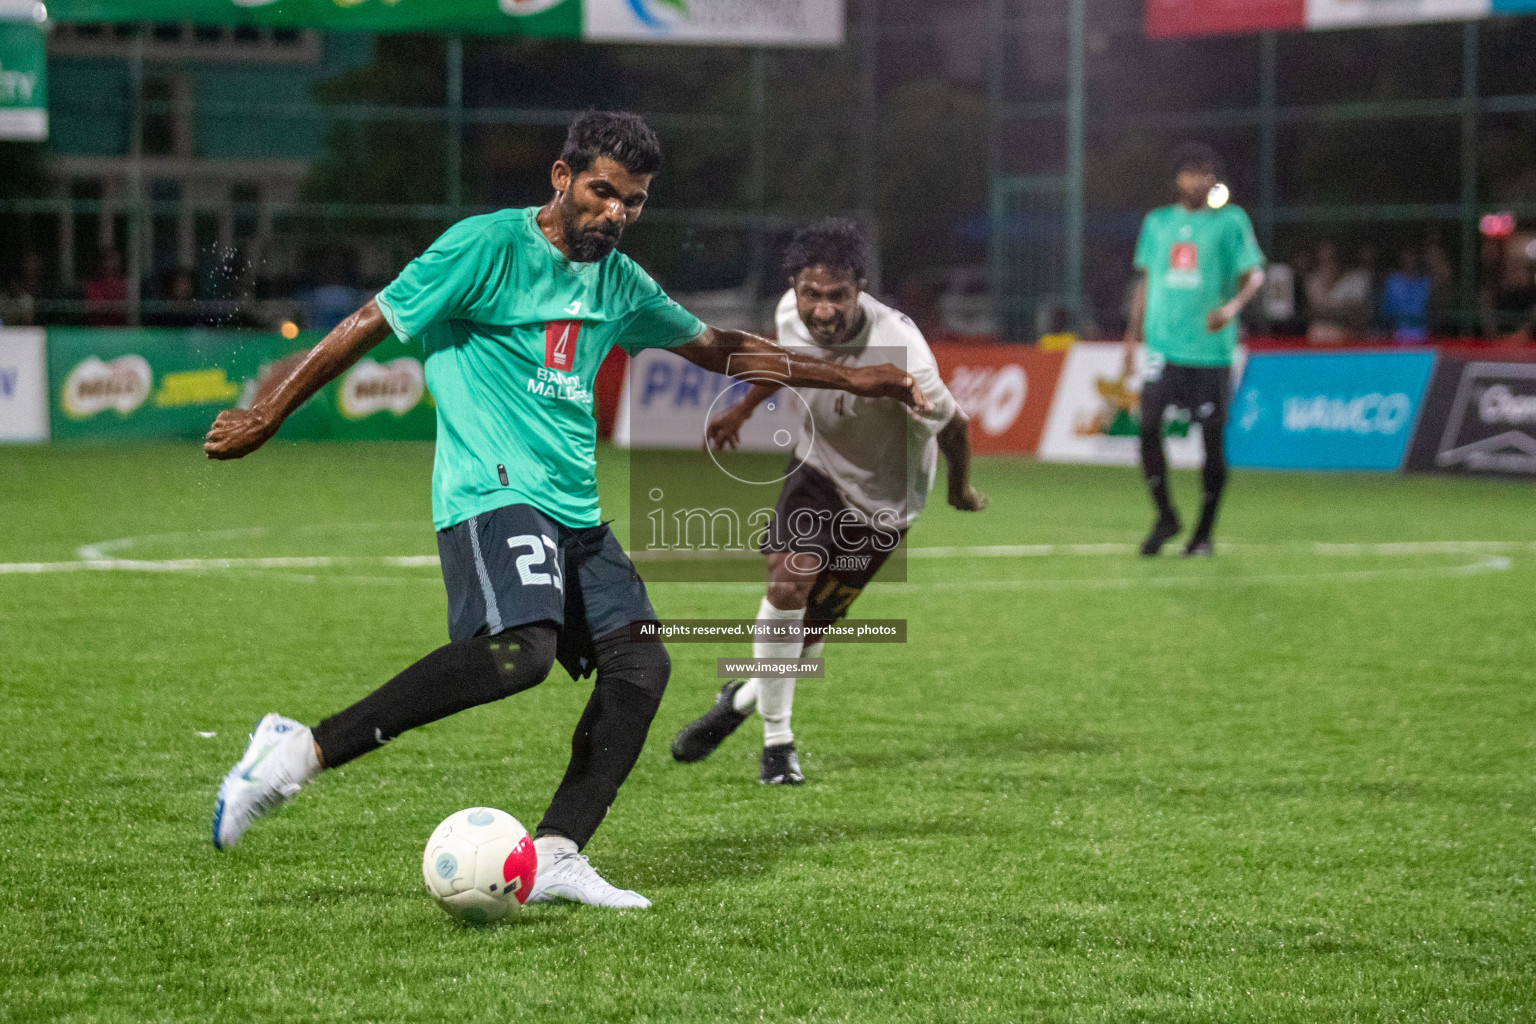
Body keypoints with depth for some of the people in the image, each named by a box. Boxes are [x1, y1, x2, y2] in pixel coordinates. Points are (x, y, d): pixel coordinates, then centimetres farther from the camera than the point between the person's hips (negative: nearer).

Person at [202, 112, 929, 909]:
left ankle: (554, 858, -6)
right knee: (519, 650, -30)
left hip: (575, 507, 8)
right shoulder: (488, 246, -7)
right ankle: (302, 751, -25)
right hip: (492, 492, -8)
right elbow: (370, 325, -3)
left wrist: (850, 379, 29)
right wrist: (265, 417, -2)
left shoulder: (618, 281, 16)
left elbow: (717, 349, 30)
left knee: (640, 663, -7)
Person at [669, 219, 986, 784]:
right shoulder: (792, 312, -19)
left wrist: (959, 490, -1)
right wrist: (742, 410, 18)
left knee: (809, 630, 3)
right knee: (788, 579, -22)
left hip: (881, 498, -3)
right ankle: (776, 739, -8)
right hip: (818, 468, 3)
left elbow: (951, 425, -18)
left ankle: (745, 696, 36)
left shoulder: (897, 352, -36)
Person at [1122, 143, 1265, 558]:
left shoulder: (1231, 221, 3)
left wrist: (1232, 307, -21)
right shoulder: (1157, 222, 13)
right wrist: (1132, 336, 15)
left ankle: (1204, 531, 11)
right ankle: (1165, 515, 6)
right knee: (1148, 425, -12)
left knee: (1212, 437, -1)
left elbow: (1254, 274, -1)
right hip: (1163, 344, 2)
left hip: (1211, 348, -2)